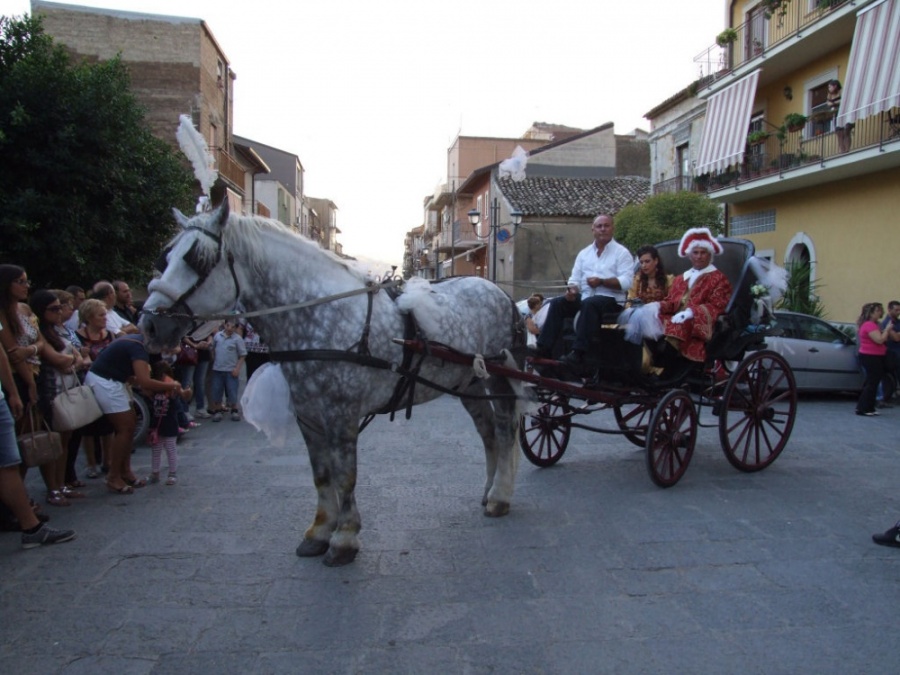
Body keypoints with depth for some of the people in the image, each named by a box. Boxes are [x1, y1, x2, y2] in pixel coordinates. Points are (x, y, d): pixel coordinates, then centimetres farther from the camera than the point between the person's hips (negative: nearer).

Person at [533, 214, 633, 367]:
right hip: (584, 298, 5)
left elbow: (626, 282, -10)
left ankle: (578, 354, -42)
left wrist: (601, 281, -20)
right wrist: (572, 289, -10)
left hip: (611, 299, -5)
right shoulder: (584, 253, 18)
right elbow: (575, 278, 13)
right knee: (557, 303, -16)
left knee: (589, 303, -36)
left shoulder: (621, 252, 2)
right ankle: (544, 348, -23)